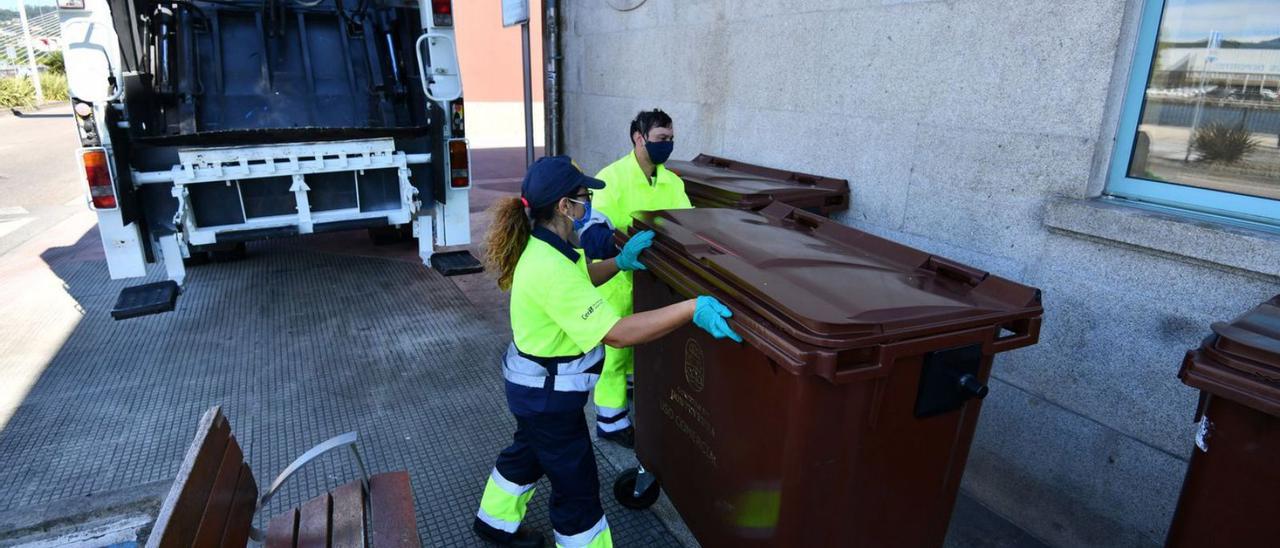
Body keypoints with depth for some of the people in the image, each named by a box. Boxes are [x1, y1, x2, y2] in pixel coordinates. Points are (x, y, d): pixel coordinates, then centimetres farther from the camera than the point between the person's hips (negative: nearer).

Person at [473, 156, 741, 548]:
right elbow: (616, 333, -38)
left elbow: (576, 282, 18)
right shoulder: (550, 269, -35)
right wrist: (691, 309, -42)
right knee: (576, 486, 8)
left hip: (535, 383, 10)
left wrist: (619, 263, 4)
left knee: (527, 453, 32)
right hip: (549, 394, -10)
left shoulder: (543, 247, -3)